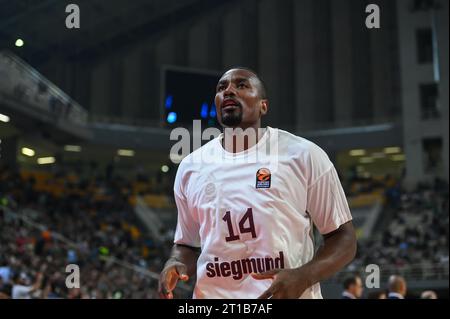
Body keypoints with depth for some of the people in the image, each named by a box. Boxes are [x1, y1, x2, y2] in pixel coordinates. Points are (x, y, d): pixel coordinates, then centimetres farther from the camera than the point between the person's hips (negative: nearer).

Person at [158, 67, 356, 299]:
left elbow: (343, 238, -2)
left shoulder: (303, 155, -4)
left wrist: (302, 277, -18)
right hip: (212, 293, 3)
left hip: (290, 292, -3)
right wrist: (176, 264, -6)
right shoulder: (190, 167, 6)